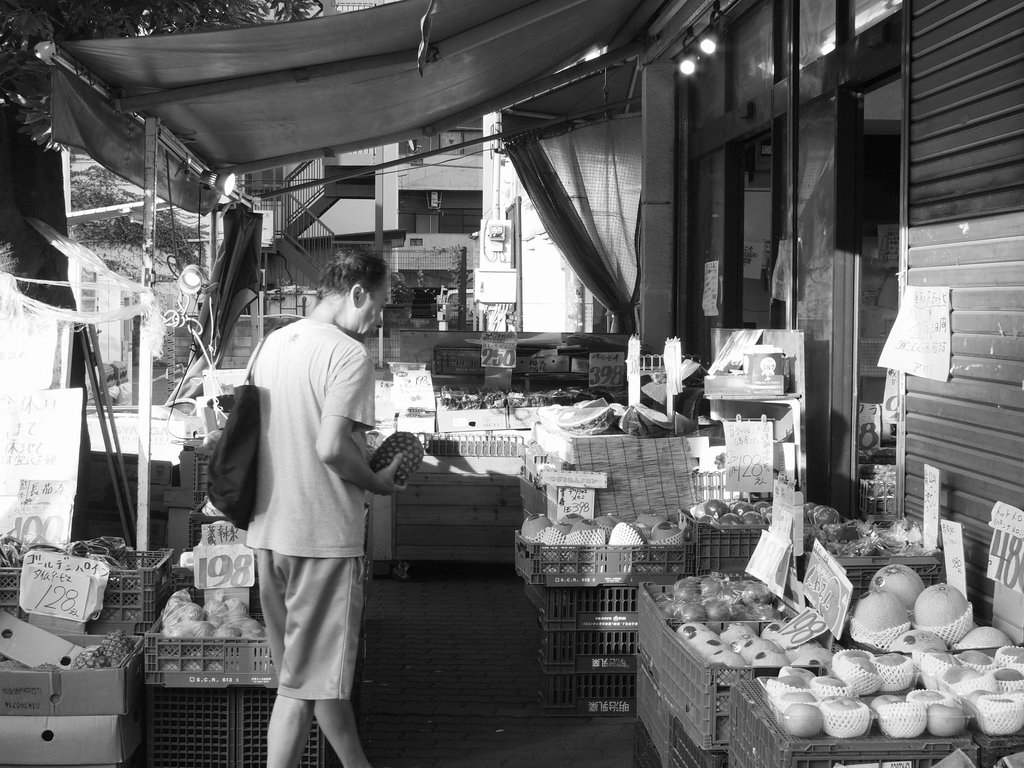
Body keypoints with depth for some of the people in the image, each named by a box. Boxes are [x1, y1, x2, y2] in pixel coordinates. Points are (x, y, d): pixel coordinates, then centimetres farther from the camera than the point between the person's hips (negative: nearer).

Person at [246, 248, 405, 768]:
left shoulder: (273, 343, 11)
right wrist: (377, 482, -7)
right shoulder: (349, 355, -14)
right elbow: (331, 448, -24)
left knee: (323, 670, 19)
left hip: (269, 531, 8)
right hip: (323, 536, -8)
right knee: (305, 682, 0)